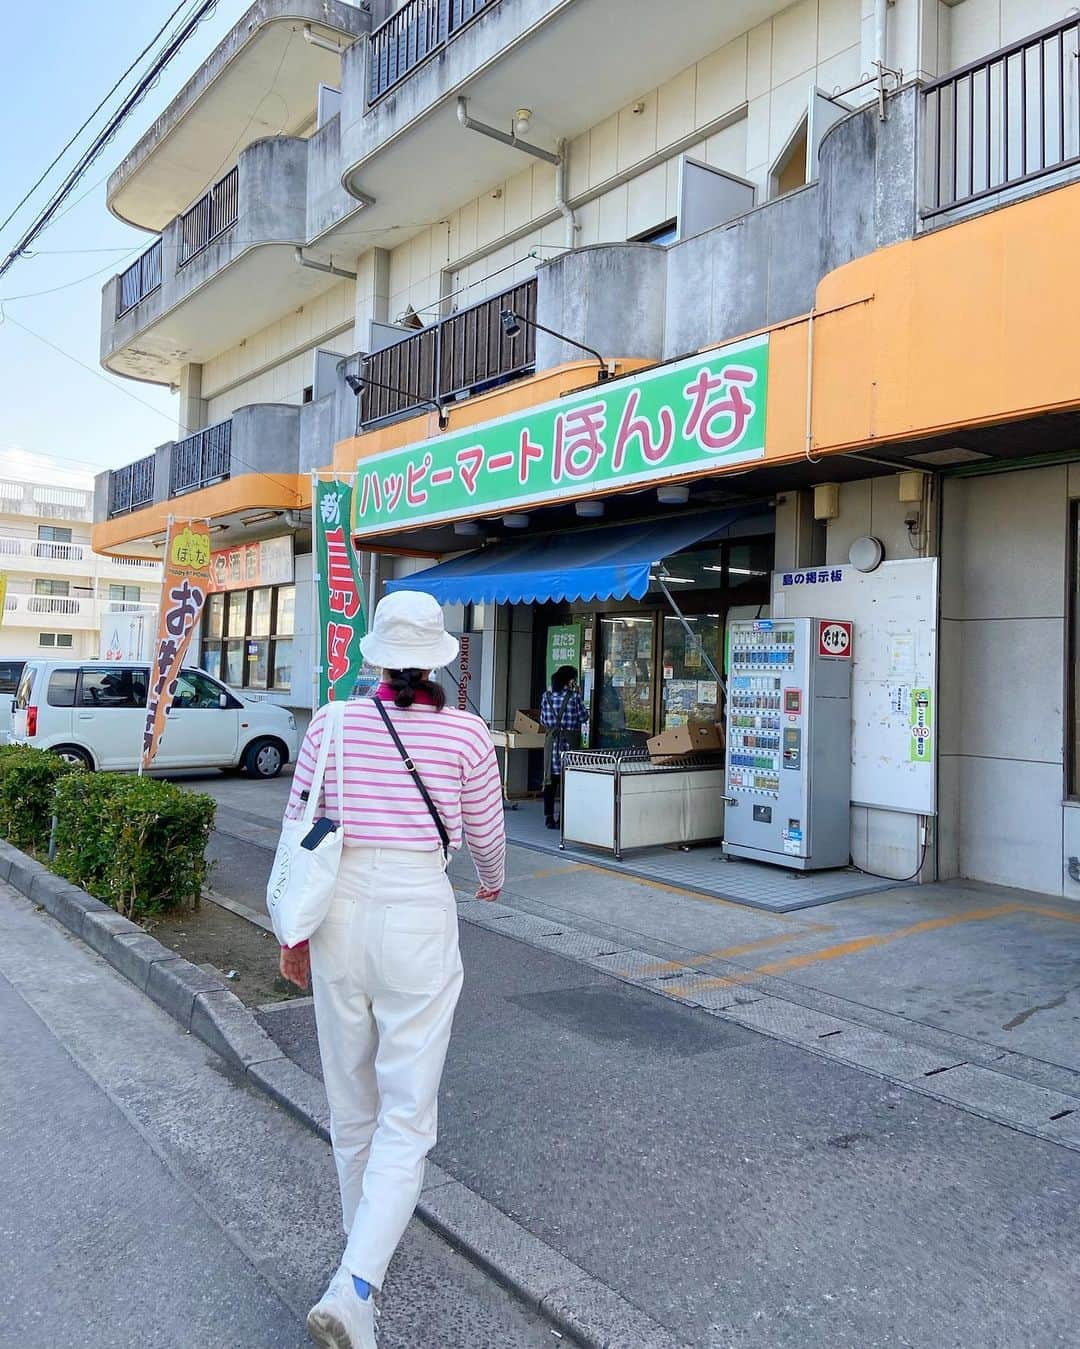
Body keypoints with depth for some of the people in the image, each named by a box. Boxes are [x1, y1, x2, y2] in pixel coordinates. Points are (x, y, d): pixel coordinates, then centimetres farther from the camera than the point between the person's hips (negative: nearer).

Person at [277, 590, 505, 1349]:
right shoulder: (465, 732, -6)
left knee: (352, 1096, 22)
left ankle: (368, 1233, 43)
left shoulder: (333, 723, -2)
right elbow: (486, 833, 5)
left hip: (339, 910, 3)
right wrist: (493, 881, 27)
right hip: (418, 915, -3)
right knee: (407, 1115, 7)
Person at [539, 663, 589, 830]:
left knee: (550, 779, 8)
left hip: (551, 741, 4)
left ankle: (549, 817, 10)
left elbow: (543, 721, 9)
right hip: (569, 741, -4)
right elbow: (584, 717, -2)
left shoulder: (547, 695, 4)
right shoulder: (574, 696, -9)